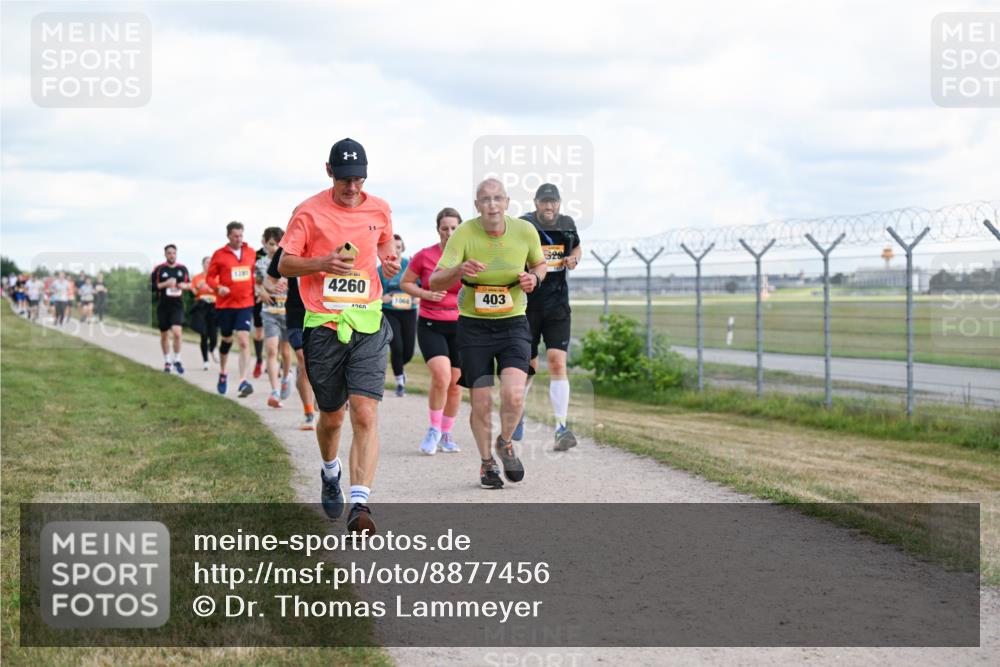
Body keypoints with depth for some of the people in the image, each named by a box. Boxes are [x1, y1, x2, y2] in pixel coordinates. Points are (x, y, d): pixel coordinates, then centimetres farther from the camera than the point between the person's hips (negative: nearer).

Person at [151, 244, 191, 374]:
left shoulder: (182, 269, 6)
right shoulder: (159, 269, -2)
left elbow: (189, 283, 18)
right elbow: (150, 286, -4)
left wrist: (185, 286, -4)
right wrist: (165, 284, -16)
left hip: (177, 306, 0)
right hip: (163, 306, 0)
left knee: (177, 333, -18)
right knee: (164, 335, 10)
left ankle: (177, 360, -1)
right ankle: (167, 361, 28)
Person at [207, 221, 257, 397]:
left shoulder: (251, 252, 5)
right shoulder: (219, 254, -3)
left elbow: (255, 274, 17)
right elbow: (210, 277, -1)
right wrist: (218, 287, -19)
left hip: (246, 303, 0)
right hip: (225, 304, 0)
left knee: (244, 341, -13)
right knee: (226, 340, 14)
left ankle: (243, 381, -18)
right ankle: (223, 373, 38)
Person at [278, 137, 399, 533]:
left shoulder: (379, 210, 8)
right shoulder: (309, 211, -1)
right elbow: (285, 264, 0)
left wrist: (388, 260, 4)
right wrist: (323, 263, -18)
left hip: (368, 325, 1)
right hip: (323, 326, -1)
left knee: (366, 414, -15)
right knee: (331, 416, 11)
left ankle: (359, 504, -20)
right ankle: (330, 474, 44)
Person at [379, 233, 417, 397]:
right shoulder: (381, 270, 0)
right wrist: (382, 298, -15)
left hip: (408, 312, 1)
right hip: (389, 312, -1)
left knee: (408, 352, 2)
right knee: (397, 348, -14)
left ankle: (400, 367, 39)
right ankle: (400, 383, 4)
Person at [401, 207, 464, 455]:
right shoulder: (424, 256, -5)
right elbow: (405, 283, 7)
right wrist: (425, 294, -10)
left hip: (460, 325, 2)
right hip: (430, 325, -2)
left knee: (455, 384, 6)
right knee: (441, 375, -21)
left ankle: (446, 435, 24)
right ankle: (434, 430, -1)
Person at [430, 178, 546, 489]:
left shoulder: (524, 230, -6)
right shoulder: (464, 234, -13)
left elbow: (540, 264, 15)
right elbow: (435, 282, -18)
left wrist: (534, 278, -9)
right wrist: (458, 270, -39)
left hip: (513, 324, 1)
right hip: (473, 326, -1)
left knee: (513, 395, -18)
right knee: (481, 403, 1)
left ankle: (505, 443, 14)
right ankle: (486, 462, 26)